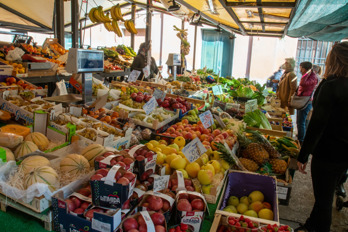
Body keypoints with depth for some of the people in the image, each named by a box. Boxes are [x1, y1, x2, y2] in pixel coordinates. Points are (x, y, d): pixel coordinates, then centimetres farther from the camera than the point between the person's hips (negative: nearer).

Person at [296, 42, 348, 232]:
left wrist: (303, 155, -15)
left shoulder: (330, 86, -19)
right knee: (325, 195, 22)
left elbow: (317, 124, -21)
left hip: (328, 154, -8)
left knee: (323, 199, 7)